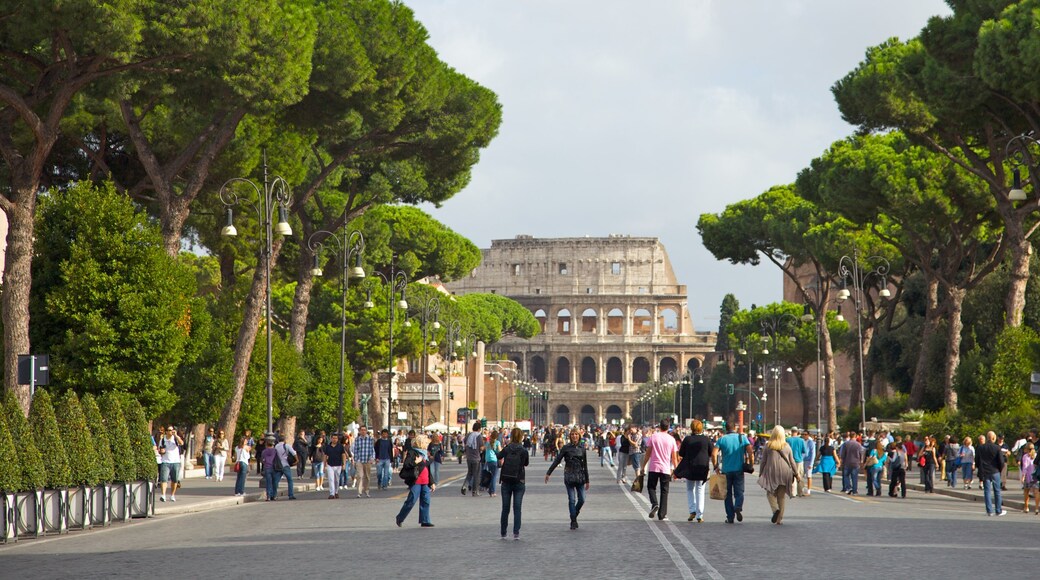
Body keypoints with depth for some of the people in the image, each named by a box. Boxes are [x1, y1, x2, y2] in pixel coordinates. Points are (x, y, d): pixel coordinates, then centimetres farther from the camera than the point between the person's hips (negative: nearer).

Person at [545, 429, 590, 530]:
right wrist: (548, 473, -4)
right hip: (569, 476, -3)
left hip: (580, 477, 3)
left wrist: (587, 481, 16)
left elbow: (585, 465, 14)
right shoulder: (566, 448, 0)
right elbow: (556, 461, 1)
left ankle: (574, 516, 22)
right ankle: (573, 521, 5)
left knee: (582, 500, -2)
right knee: (572, 500, -4)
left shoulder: (582, 449, 8)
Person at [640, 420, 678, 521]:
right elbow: (674, 457, 4)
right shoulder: (671, 439, 2)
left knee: (651, 487, 13)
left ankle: (654, 503, -15)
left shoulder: (653, 437, -1)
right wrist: (676, 470, 13)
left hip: (653, 467, -1)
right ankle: (662, 515, 3)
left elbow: (648, 453, 0)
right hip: (666, 469, 1)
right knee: (664, 491, 6)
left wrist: (643, 466, 8)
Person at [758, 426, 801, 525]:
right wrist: (796, 473, 17)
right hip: (784, 473, 2)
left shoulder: (768, 446, -1)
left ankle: (775, 509, -19)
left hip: (771, 473, -2)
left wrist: (760, 474, 9)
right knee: (782, 496, 8)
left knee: (771, 493, 9)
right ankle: (779, 519, 6)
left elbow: (763, 461, 1)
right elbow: (792, 461, 8)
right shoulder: (787, 446, 4)